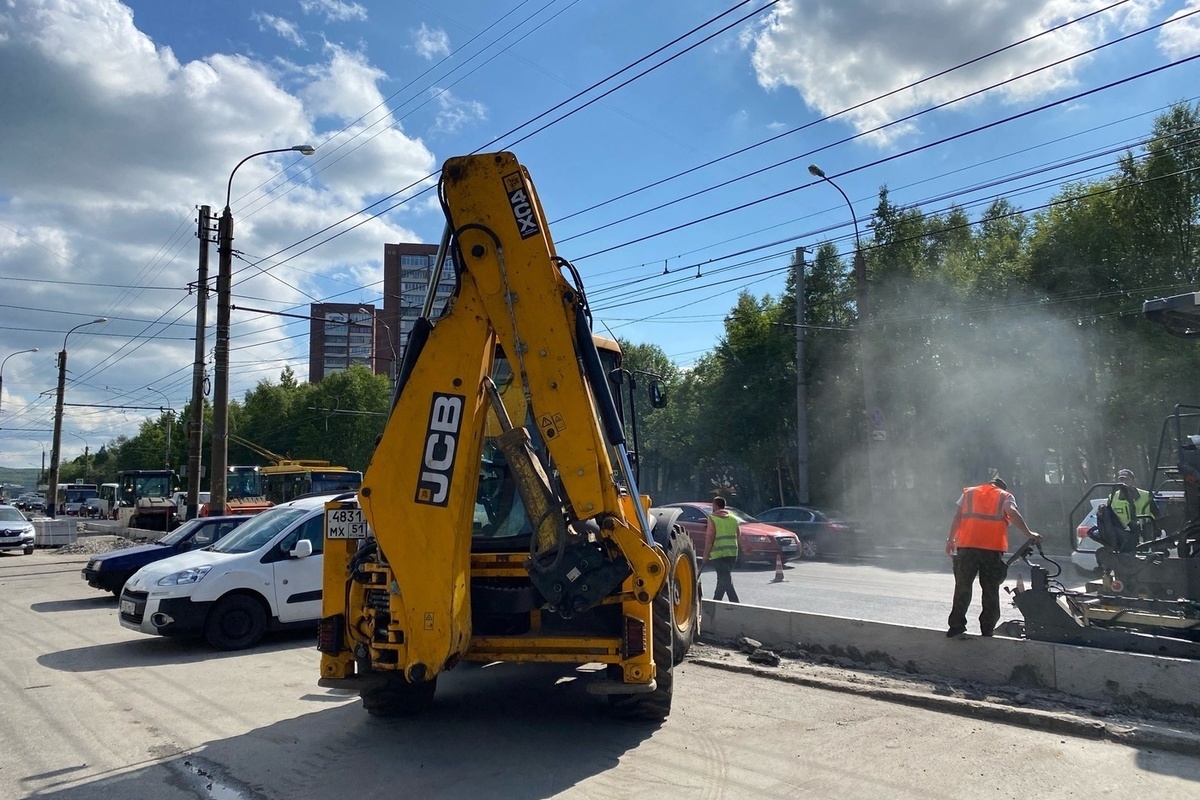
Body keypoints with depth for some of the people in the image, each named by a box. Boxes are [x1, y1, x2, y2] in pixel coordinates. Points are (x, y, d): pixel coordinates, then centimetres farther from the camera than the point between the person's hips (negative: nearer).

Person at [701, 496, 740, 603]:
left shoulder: (712, 519, -8)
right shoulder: (733, 519, 11)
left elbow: (709, 539, -11)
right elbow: (737, 535, 14)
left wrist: (706, 555, -6)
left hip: (719, 554, -7)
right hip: (732, 553, 7)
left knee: (725, 580, -8)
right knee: (723, 578, 18)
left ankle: (735, 603, -17)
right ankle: (716, 601, 29)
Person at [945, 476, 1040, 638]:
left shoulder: (968, 492, 19)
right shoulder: (1005, 496, 13)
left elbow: (957, 517, 10)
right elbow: (1012, 513, -8)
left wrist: (951, 540, 10)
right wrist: (1028, 533, -9)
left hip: (967, 546, 1)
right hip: (993, 548, -1)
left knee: (963, 585, 5)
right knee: (990, 588, 8)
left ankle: (957, 624, -1)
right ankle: (987, 628, 9)